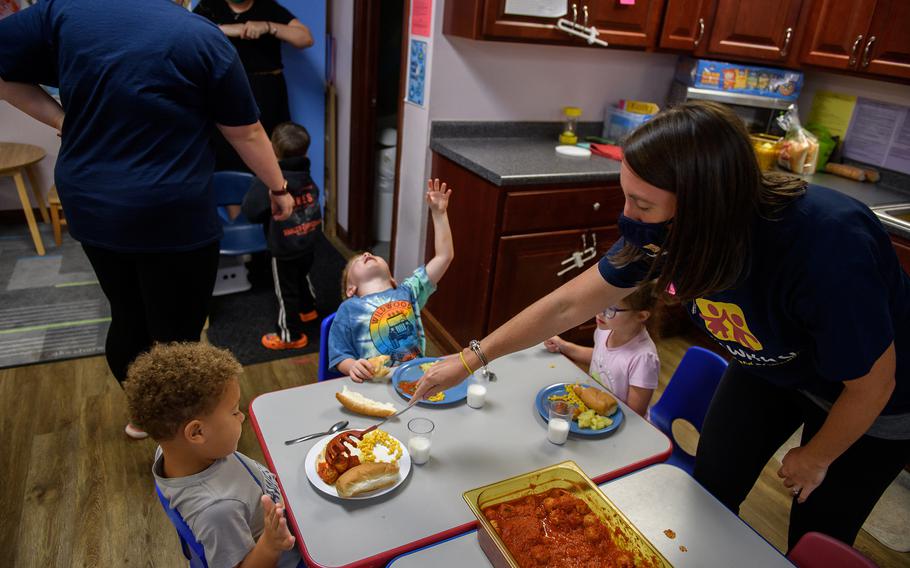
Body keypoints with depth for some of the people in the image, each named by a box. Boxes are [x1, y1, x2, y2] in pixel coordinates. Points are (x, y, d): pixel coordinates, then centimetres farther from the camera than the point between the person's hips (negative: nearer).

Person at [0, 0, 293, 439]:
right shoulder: (201, 37, -8)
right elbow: (247, 133, -2)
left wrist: (62, 121, 9)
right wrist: (278, 188, 12)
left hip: (89, 207, 6)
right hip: (173, 216, -5)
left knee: (128, 319, 22)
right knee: (176, 336, 7)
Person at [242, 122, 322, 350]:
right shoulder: (307, 176, -2)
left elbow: (250, 211, -16)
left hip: (284, 249, -7)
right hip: (307, 243, 7)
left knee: (287, 291, 8)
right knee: (302, 277, 31)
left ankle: (291, 335, 22)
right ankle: (308, 309, 54)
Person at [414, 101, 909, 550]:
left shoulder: (829, 245, -41)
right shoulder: (666, 227, -26)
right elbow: (569, 304, -17)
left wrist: (815, 458, -7)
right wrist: (470, 359, -14)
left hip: (868, 394, -4)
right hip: (769, 365, 4)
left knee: (816, 538, 10)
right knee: (710, 492, 11)